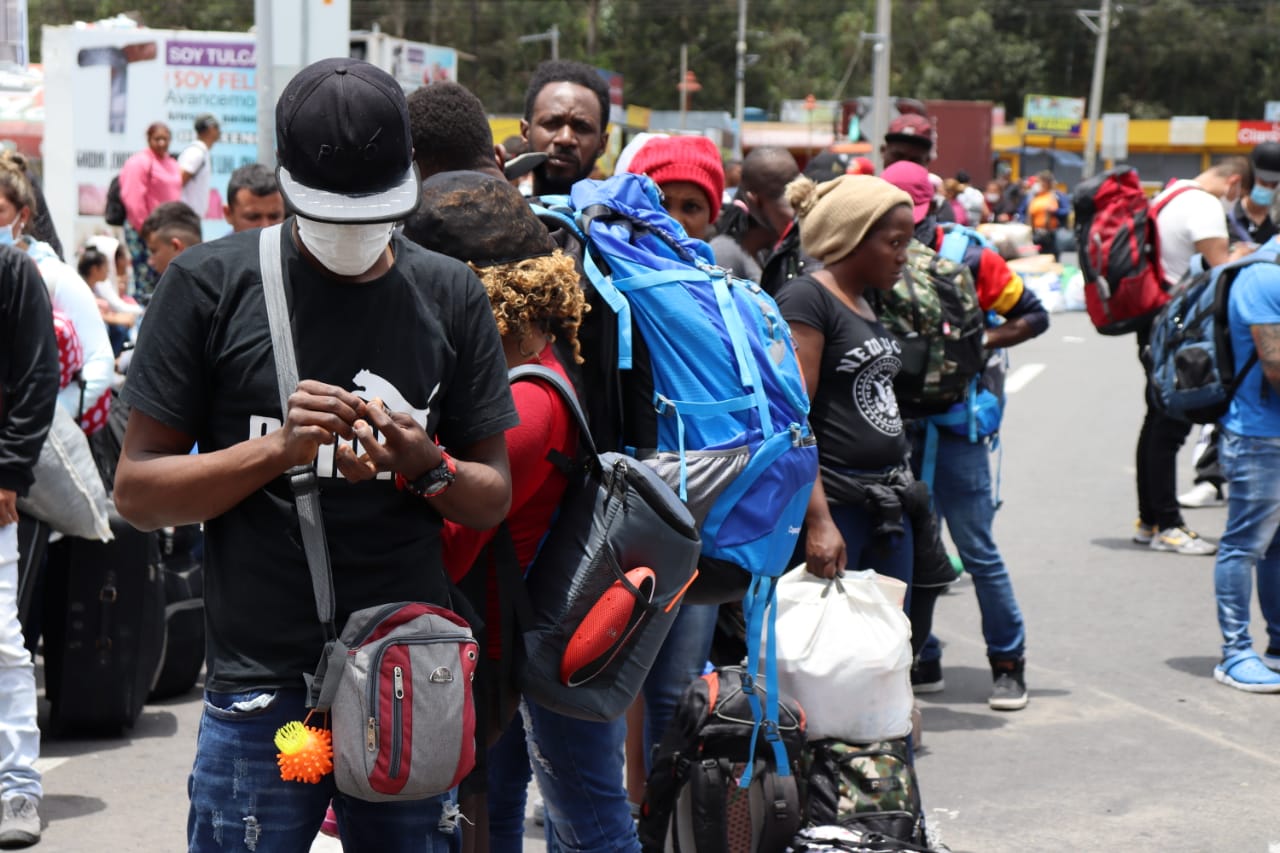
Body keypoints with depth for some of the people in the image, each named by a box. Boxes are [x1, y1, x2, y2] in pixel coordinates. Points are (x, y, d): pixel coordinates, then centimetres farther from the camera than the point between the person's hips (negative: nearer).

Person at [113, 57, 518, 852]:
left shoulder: (451, 295, 6)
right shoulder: (211, 284, -2)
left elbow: (495, 497, 9)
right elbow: (138, 493, -3)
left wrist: (426, 468, -13)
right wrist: (277, 450, -18)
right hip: (262, 689, -2)